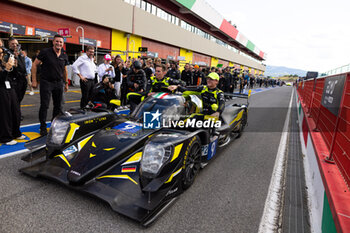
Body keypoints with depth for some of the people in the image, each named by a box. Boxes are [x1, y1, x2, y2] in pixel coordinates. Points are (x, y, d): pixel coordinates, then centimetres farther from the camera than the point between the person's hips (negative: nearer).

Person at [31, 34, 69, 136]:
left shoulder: (64, 56, 8)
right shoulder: (45, 52, -6)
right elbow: (34, 65, -4)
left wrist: (66, 83, 17)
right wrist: (34, 80, -8)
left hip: (59, 83, 5)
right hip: (46, 82, -4)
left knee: (58, 106, 10)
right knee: (44, 106, -3)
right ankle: (43, 127, 8)